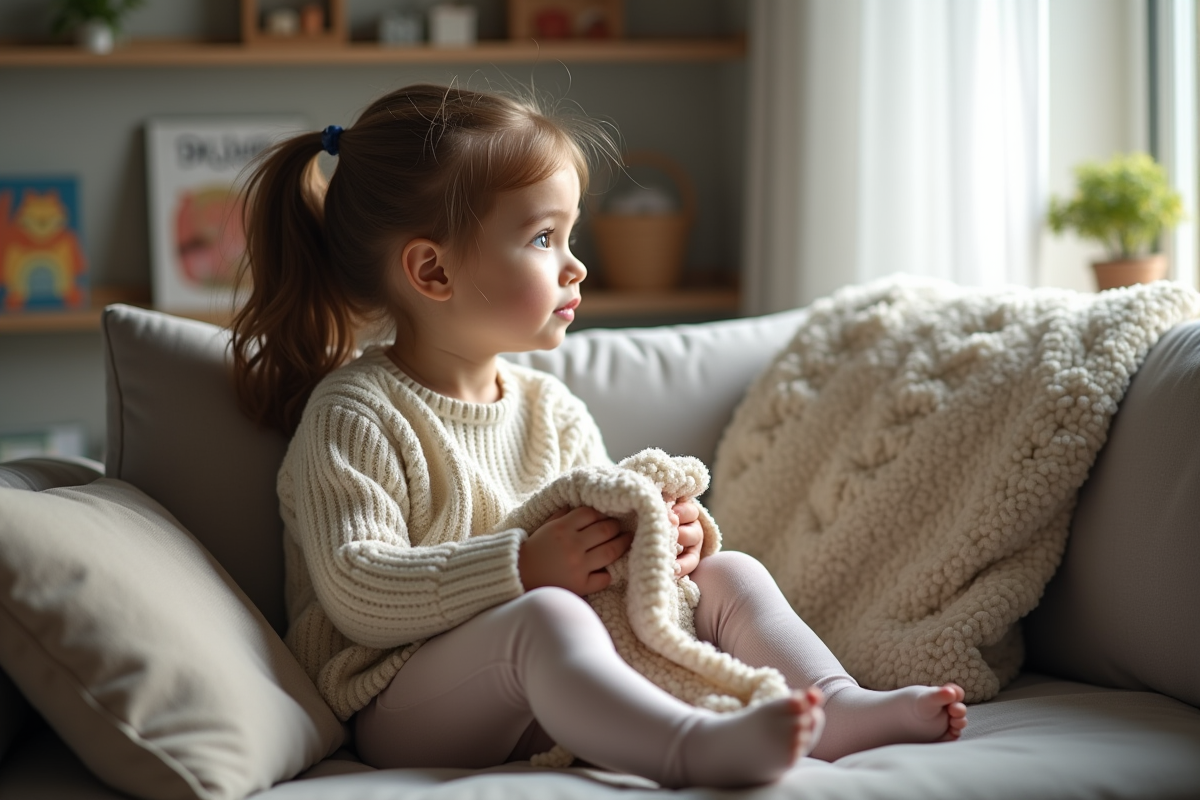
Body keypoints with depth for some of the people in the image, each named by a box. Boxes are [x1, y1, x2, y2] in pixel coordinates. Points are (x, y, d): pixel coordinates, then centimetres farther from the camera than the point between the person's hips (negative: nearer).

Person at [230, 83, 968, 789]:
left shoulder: (552, 411, 14)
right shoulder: (354, 414, -9)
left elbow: (600, 558, 18)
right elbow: (356, 592, -19)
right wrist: (526, 567, -25)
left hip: (559, 698, 8)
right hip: (408, 708, -8)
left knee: (730, 576, 3)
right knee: (544, 617, -37)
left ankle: (839, 711, -18)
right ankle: (697, 746, -58)